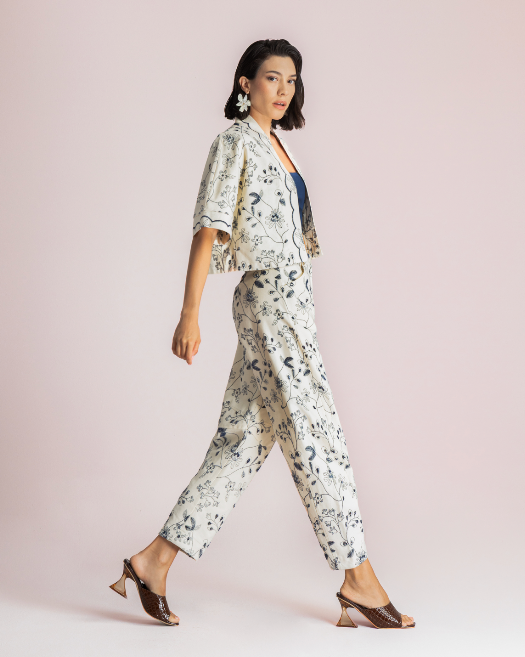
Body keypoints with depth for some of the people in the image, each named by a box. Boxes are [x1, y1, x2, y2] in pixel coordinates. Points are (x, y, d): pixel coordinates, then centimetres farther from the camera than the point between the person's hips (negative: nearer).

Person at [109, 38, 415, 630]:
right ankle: (358, 579, 8)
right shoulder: (235, 141, -6)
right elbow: (209, 227, -13)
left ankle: (156, 559, 11)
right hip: (269, 298, -9)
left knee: (245, 438, 7)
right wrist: (190, 313, -19)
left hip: (289, 299, 9)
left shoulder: (275, 144, 20)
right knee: (316, 434, -3)